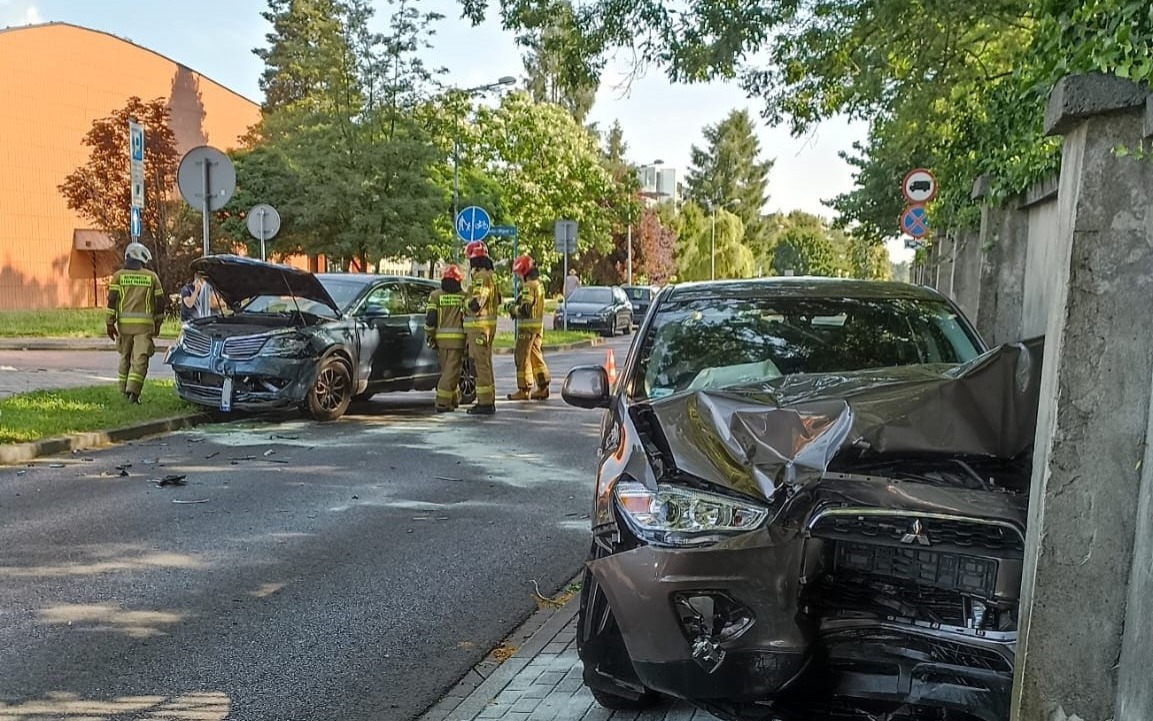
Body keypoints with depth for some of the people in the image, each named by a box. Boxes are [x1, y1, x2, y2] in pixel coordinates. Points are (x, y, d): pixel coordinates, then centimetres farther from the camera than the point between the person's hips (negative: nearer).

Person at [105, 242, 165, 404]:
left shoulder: (119, 275, 6)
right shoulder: (152, 276, 6)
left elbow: (112, 299, -2)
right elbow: (160, 301, 7)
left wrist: (110, 322, 0)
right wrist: (158, 322, 17)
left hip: (124, 323, 2)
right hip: (144, 323, -2)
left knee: (125, 356, 17)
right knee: (140, 359, -4)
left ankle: (124, 390, 24)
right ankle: (133, 391, -15)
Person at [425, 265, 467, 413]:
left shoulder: (436, 295, 4)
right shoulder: (464, 296, 3)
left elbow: (430, 317, -3)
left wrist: (430, 336, 7)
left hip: (441, 338, 2)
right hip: (458, 338, -2)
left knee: (447, 370, 16)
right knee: (451, 371, -3)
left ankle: (453, 400, 25)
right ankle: (442, 402, -12)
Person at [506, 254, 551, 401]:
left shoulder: (528, 286, -16)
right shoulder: (538, 284, 15)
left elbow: (525, 309, -23)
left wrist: (513, 308, -5)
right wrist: (517, 305, 10)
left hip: (528, 325, -10)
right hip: (538, 325, 10)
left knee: (522, 356, -3)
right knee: (535, 355, 14)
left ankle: (524, 390, -1)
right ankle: (543, 387, 15)